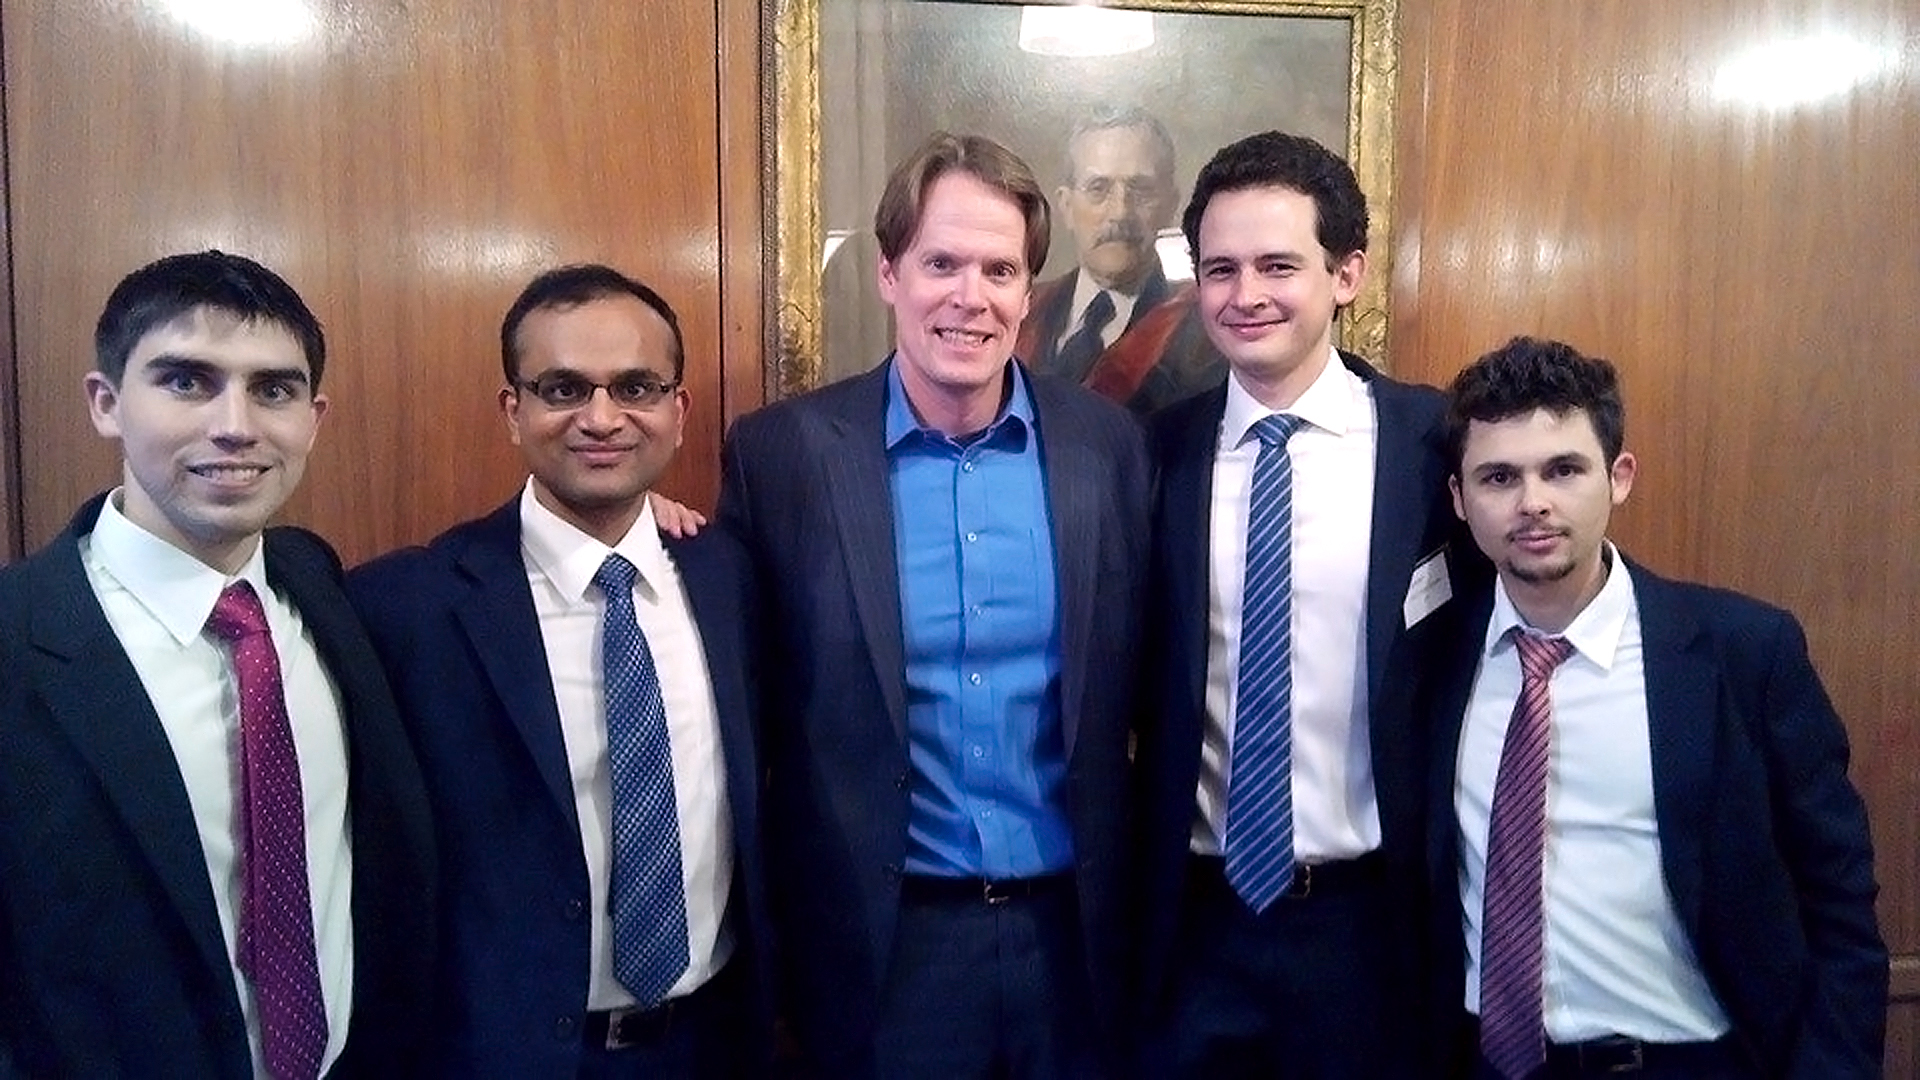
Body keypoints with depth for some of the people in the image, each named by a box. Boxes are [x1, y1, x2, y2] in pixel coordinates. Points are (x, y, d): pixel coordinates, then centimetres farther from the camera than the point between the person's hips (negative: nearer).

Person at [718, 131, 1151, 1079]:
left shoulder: (1107, 444, -2)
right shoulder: (781, 452, -8)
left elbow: (1137, 686, 5)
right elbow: (748, 703, -1)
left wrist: (1135, 902, 6)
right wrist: (768, 924, -1)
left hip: (1073, 927, 2)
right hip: (882, 938, -1)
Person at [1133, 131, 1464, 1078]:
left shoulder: (1435, 439, -7)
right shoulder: (1160, 450, -2)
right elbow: (1135, 679, 5)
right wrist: (1127, 883, 0)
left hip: (1374, 916, -1)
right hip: (1197, 917, 1)